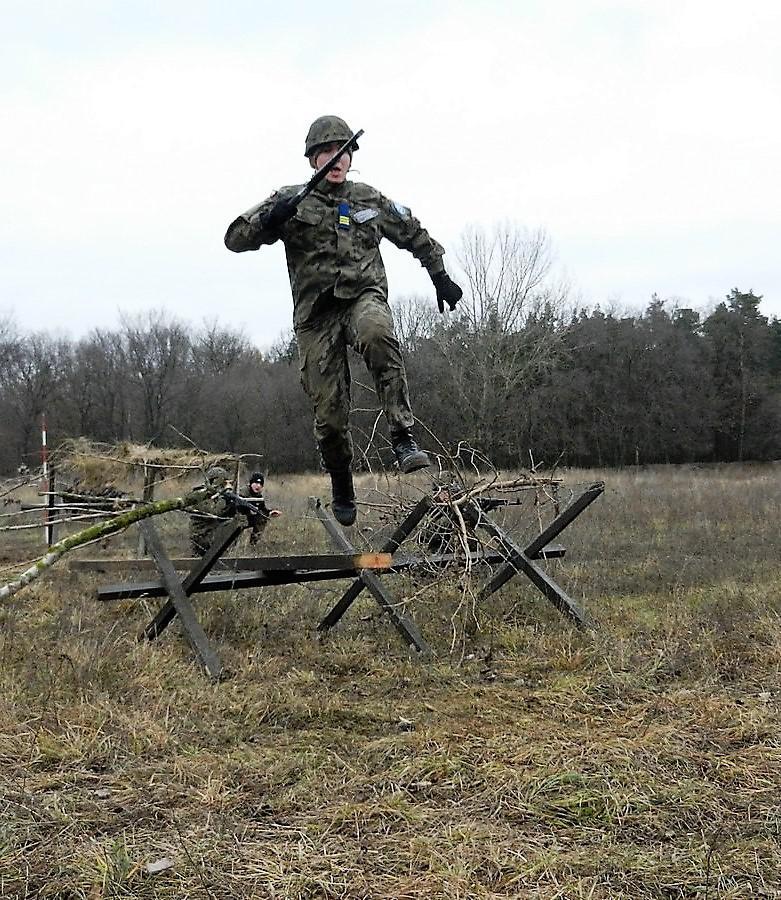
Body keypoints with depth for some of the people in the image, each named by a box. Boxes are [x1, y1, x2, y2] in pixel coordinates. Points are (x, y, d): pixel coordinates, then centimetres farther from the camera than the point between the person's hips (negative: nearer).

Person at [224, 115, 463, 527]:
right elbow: (234, 239, -4)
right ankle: (341, 490, 22)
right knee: (329, 410, -2)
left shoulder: (371, 200, 14)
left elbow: (416, 236, 29)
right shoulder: (291, 202, 6)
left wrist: (440, 276, 27)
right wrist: (269, 219, -22)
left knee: (377, 335, -38)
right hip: (316, 312, 0)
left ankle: (403, 439, -35)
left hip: (364, 296, 0)